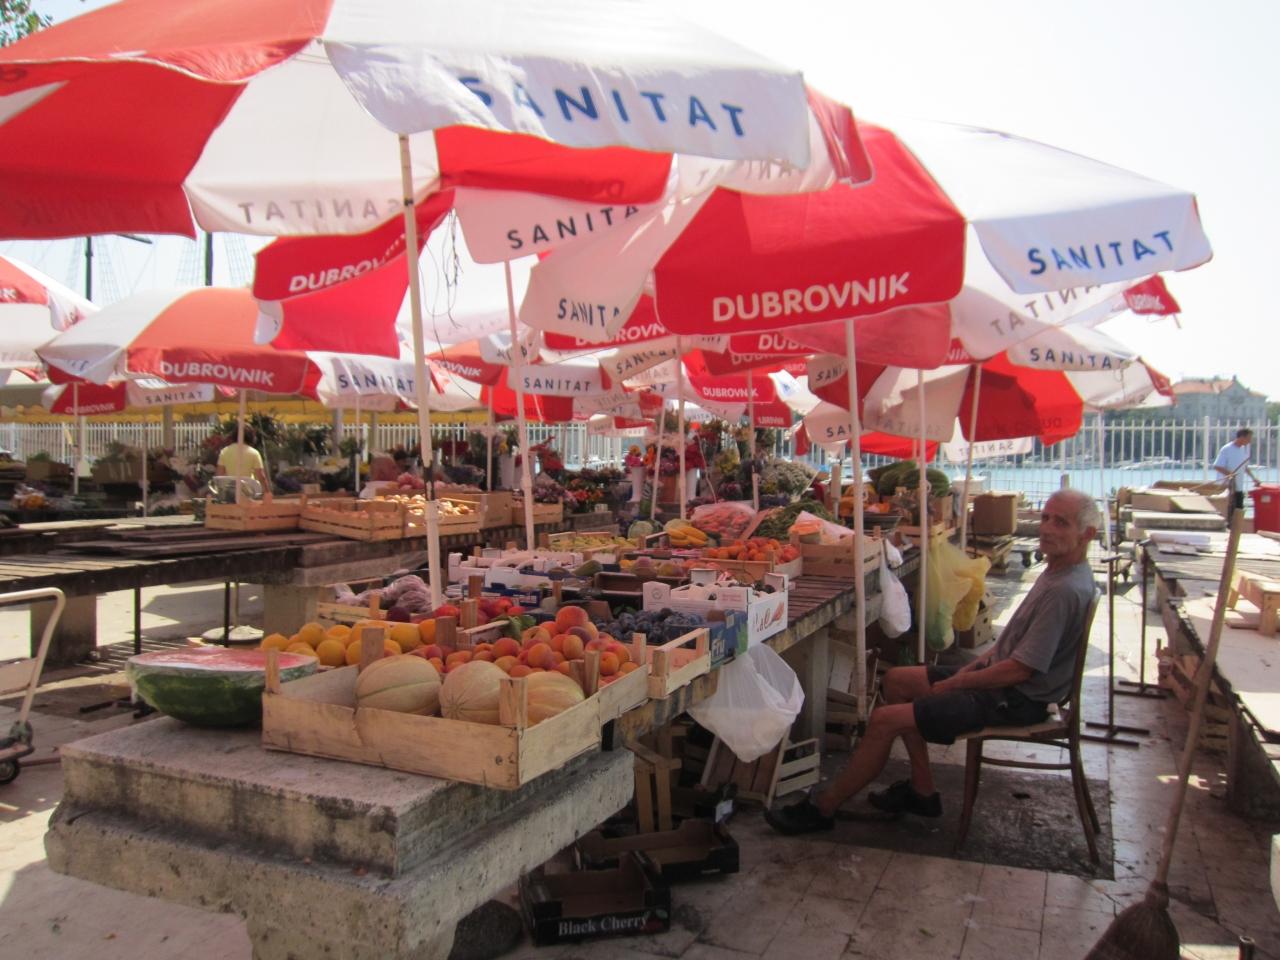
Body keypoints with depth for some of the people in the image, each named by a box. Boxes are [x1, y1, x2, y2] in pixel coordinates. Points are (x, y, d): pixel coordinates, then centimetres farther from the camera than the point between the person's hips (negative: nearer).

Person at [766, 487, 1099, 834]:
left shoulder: (1065, 591, -25)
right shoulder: (1057, 572, 9)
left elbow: (1019, 670, -26)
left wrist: (956, 683, -14)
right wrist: (974, 665, 6)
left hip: (1014, 700, -11)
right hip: (1000, 677, 11)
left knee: (885, 720, -13)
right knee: (896, 679, 15)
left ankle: (822, 808, 3)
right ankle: (922, 790, 18)